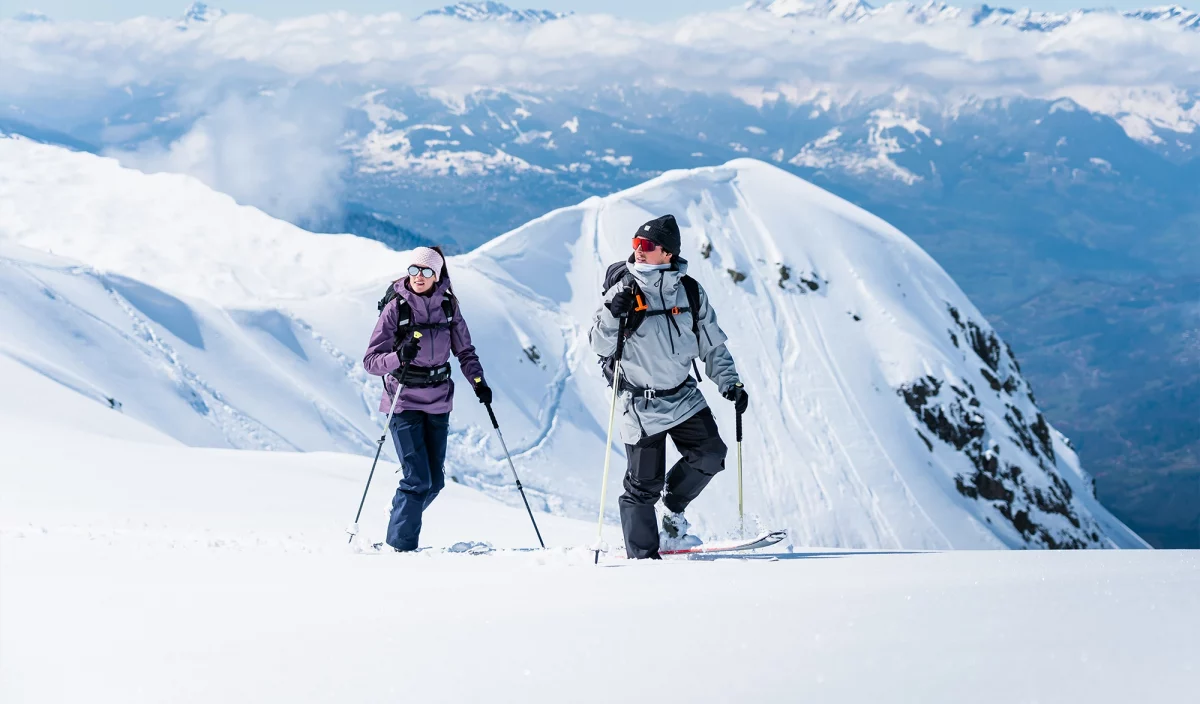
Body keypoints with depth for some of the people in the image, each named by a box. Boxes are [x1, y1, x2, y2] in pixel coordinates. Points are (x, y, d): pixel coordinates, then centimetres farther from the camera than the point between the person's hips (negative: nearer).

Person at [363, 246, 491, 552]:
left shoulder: (447, 305, 1)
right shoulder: (395, 308, -10)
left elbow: (464, 350, 10)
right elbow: (370, 360, -12)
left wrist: (478, 381, -6)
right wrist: (399, 357, -31)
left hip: (438, 402, 4)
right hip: (404, 403, -4)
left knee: (435, 481, 8)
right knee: (417, 479, -12)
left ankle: (403, 525, 32)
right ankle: (400, 545, 2)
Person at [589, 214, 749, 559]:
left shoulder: (689, 290, 1)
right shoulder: (624, 289, -8)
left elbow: (711, 343, 9)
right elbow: (600, 346, -10)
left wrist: (729, 381, 0)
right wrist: (613, 313, -26)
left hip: (684, 397, 4)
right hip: (642, 405, -4)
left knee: (709, 455, -4)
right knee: (644, 483, -3)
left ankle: (673, 511, 21)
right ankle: (643, 555, 10)